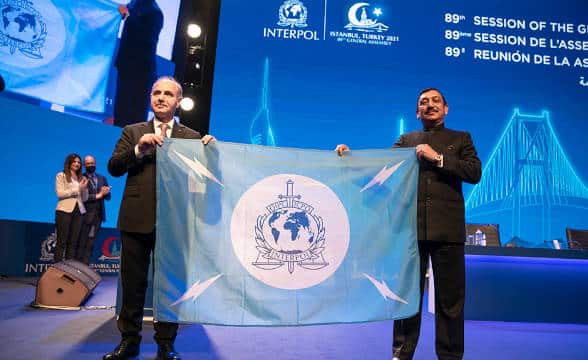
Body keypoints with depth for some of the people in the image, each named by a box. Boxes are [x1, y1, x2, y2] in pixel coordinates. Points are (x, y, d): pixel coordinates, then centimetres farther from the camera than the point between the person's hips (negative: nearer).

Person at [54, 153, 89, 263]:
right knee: (61, 242, -4)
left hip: (78, 212, 4)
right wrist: (78, 189, -7)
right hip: (64, 211, -4)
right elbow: (60, 193, -7)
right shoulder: (61, 176, 6)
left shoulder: (80, 178, 17)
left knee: (73, 243, 2)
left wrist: (85, 188, -3)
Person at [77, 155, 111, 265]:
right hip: (85, 214, -4)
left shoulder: (102, 178, 13)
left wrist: (105, 192, -11)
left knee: (90, 243, 8)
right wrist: (98, 195, -14)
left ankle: (85, 266, 12)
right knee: (81, 243, 0)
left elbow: (108, 196, 10)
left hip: (98, 214, 5)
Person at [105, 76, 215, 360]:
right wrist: (139, 149, -12)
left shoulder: (192, 137, 8)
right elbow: (113, 168, 2)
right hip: (137, 219, 2)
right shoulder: (133, 132, 11)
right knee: (132, 283, 11)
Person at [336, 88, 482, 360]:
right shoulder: (406, 140, 17)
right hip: (411, 226, 1)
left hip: (447, 228, -1)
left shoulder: (460, 139, 14)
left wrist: (437, 158, -9)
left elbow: (474, 173, 1)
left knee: (449, 297, 5)